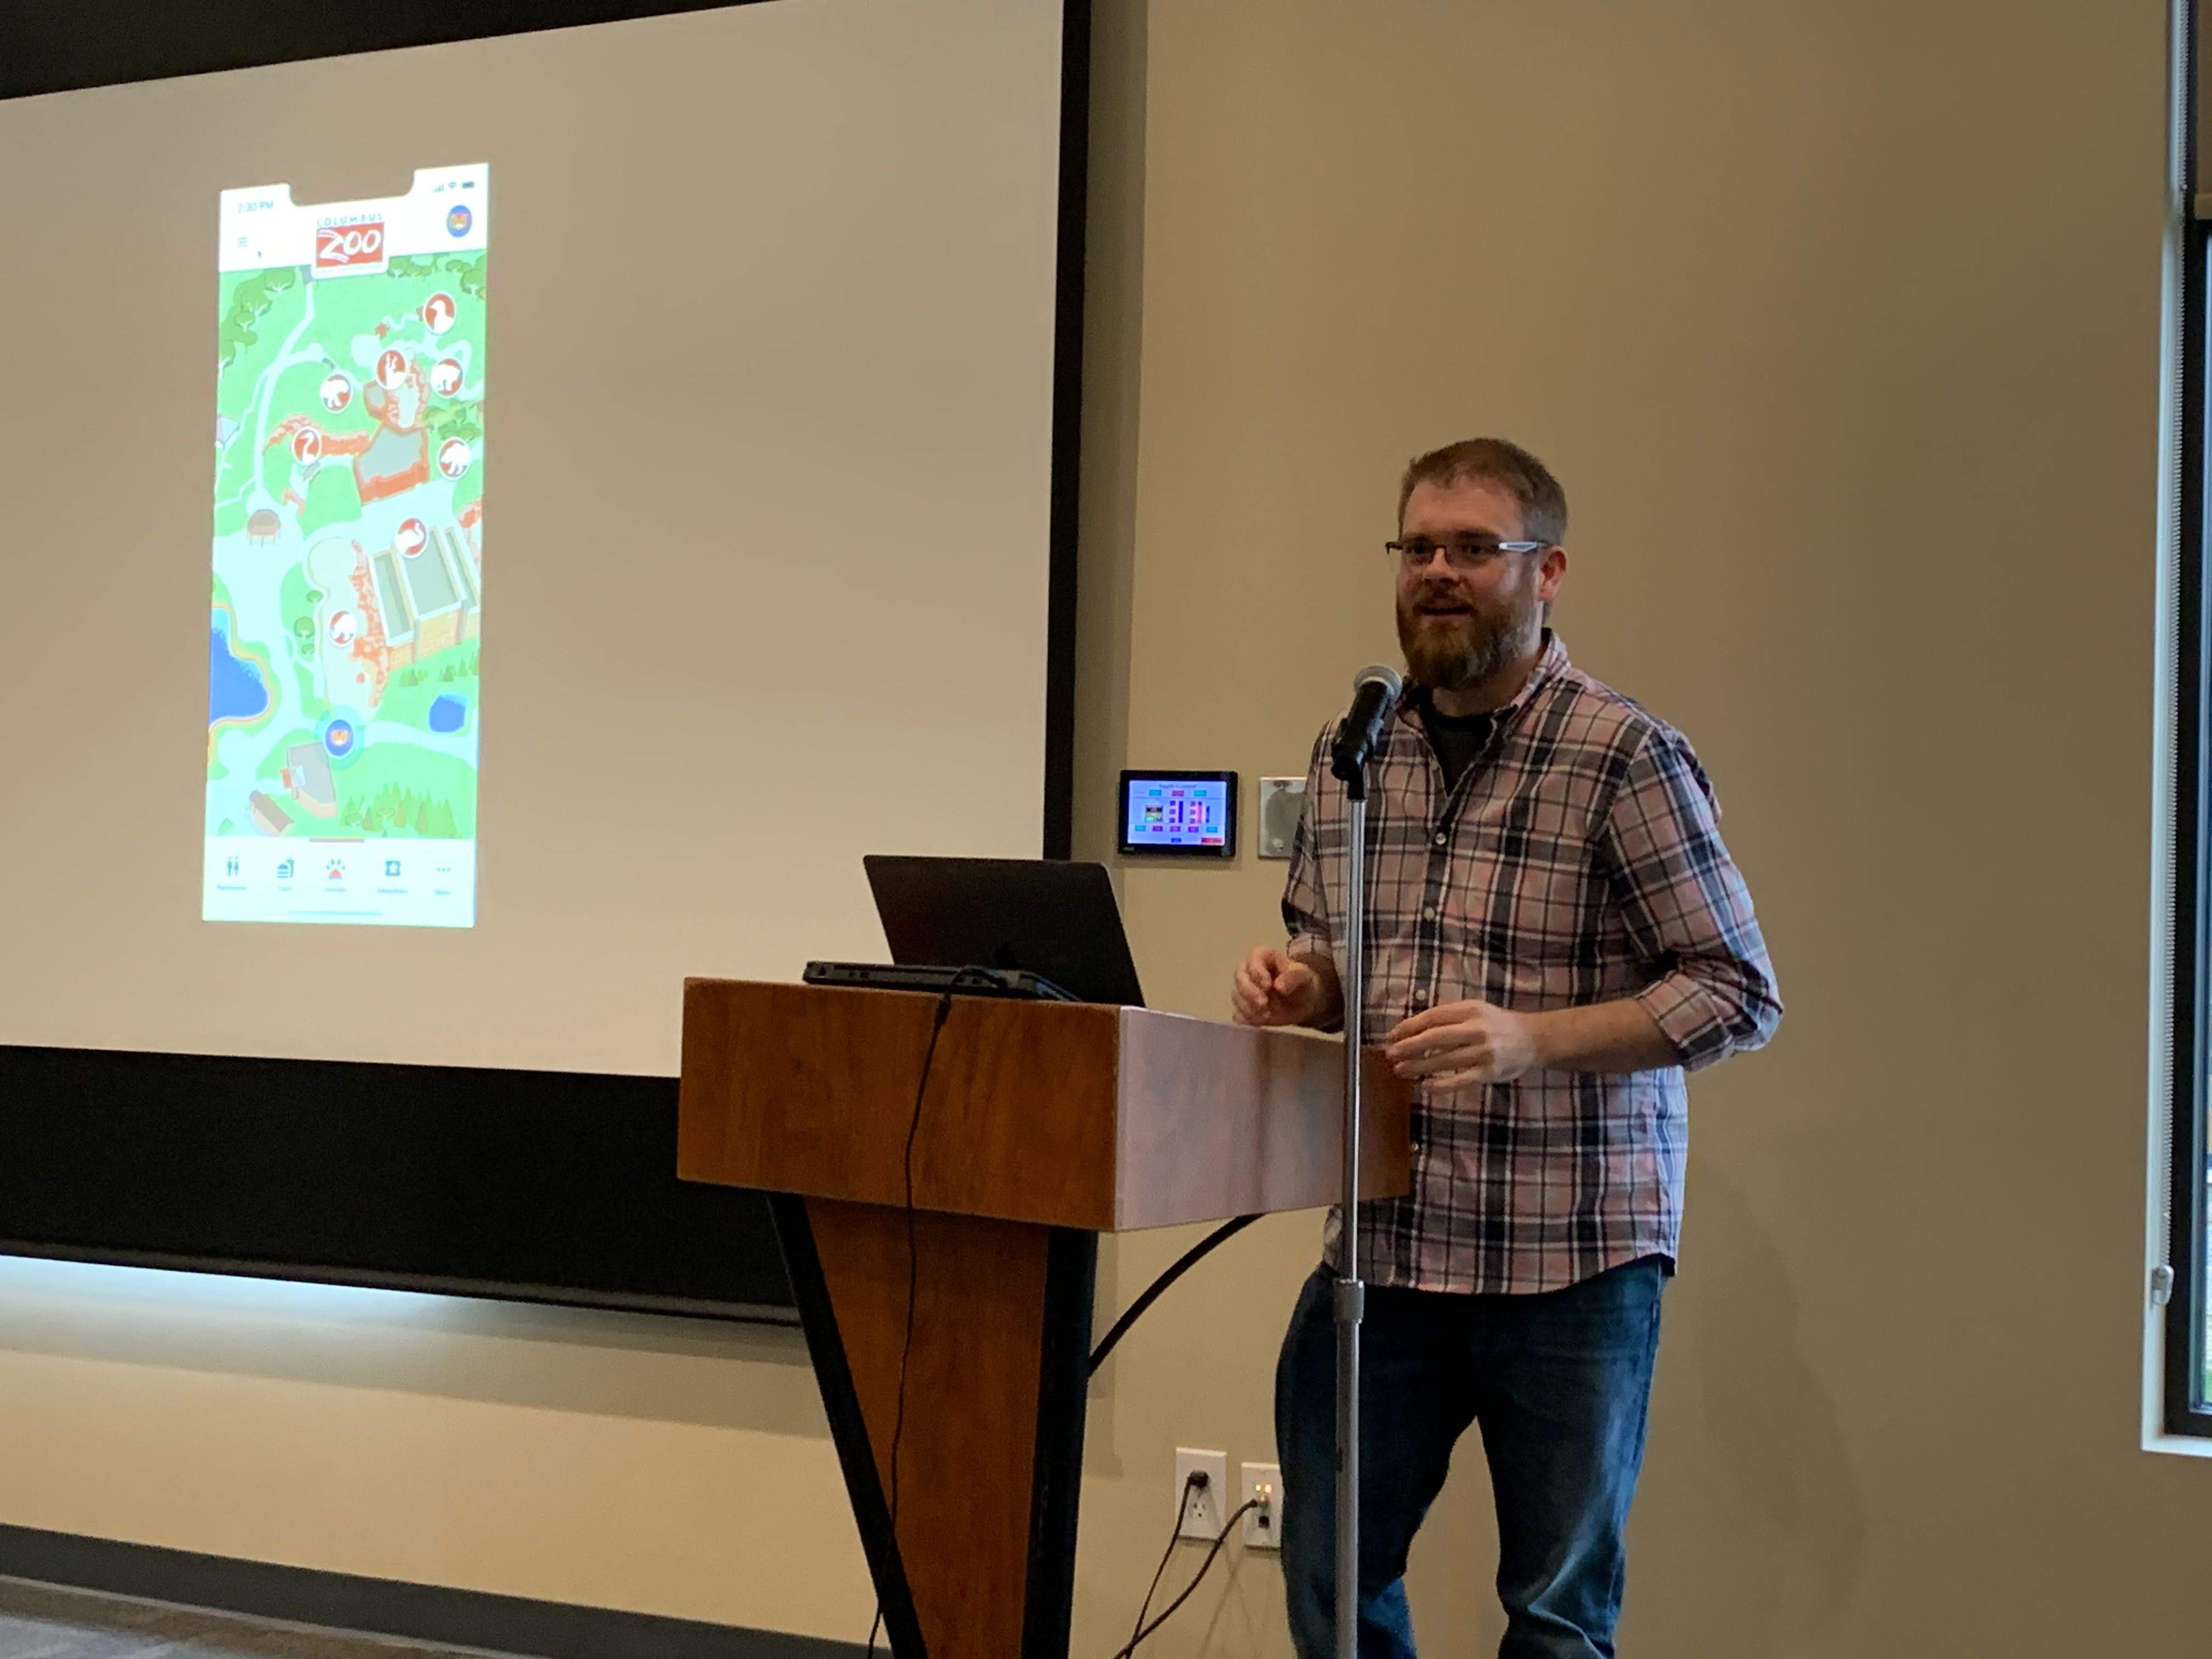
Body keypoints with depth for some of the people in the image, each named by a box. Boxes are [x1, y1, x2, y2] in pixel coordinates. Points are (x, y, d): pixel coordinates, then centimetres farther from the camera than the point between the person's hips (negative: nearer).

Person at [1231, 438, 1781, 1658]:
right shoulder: (1351, 753, 8)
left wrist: (1532, 1037, -22)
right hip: (1378, 1246, 5)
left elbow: (1739, 994, -10)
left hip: (1572, 1261, -5)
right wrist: (1301, 986, -2)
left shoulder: (1625, 758, -9)